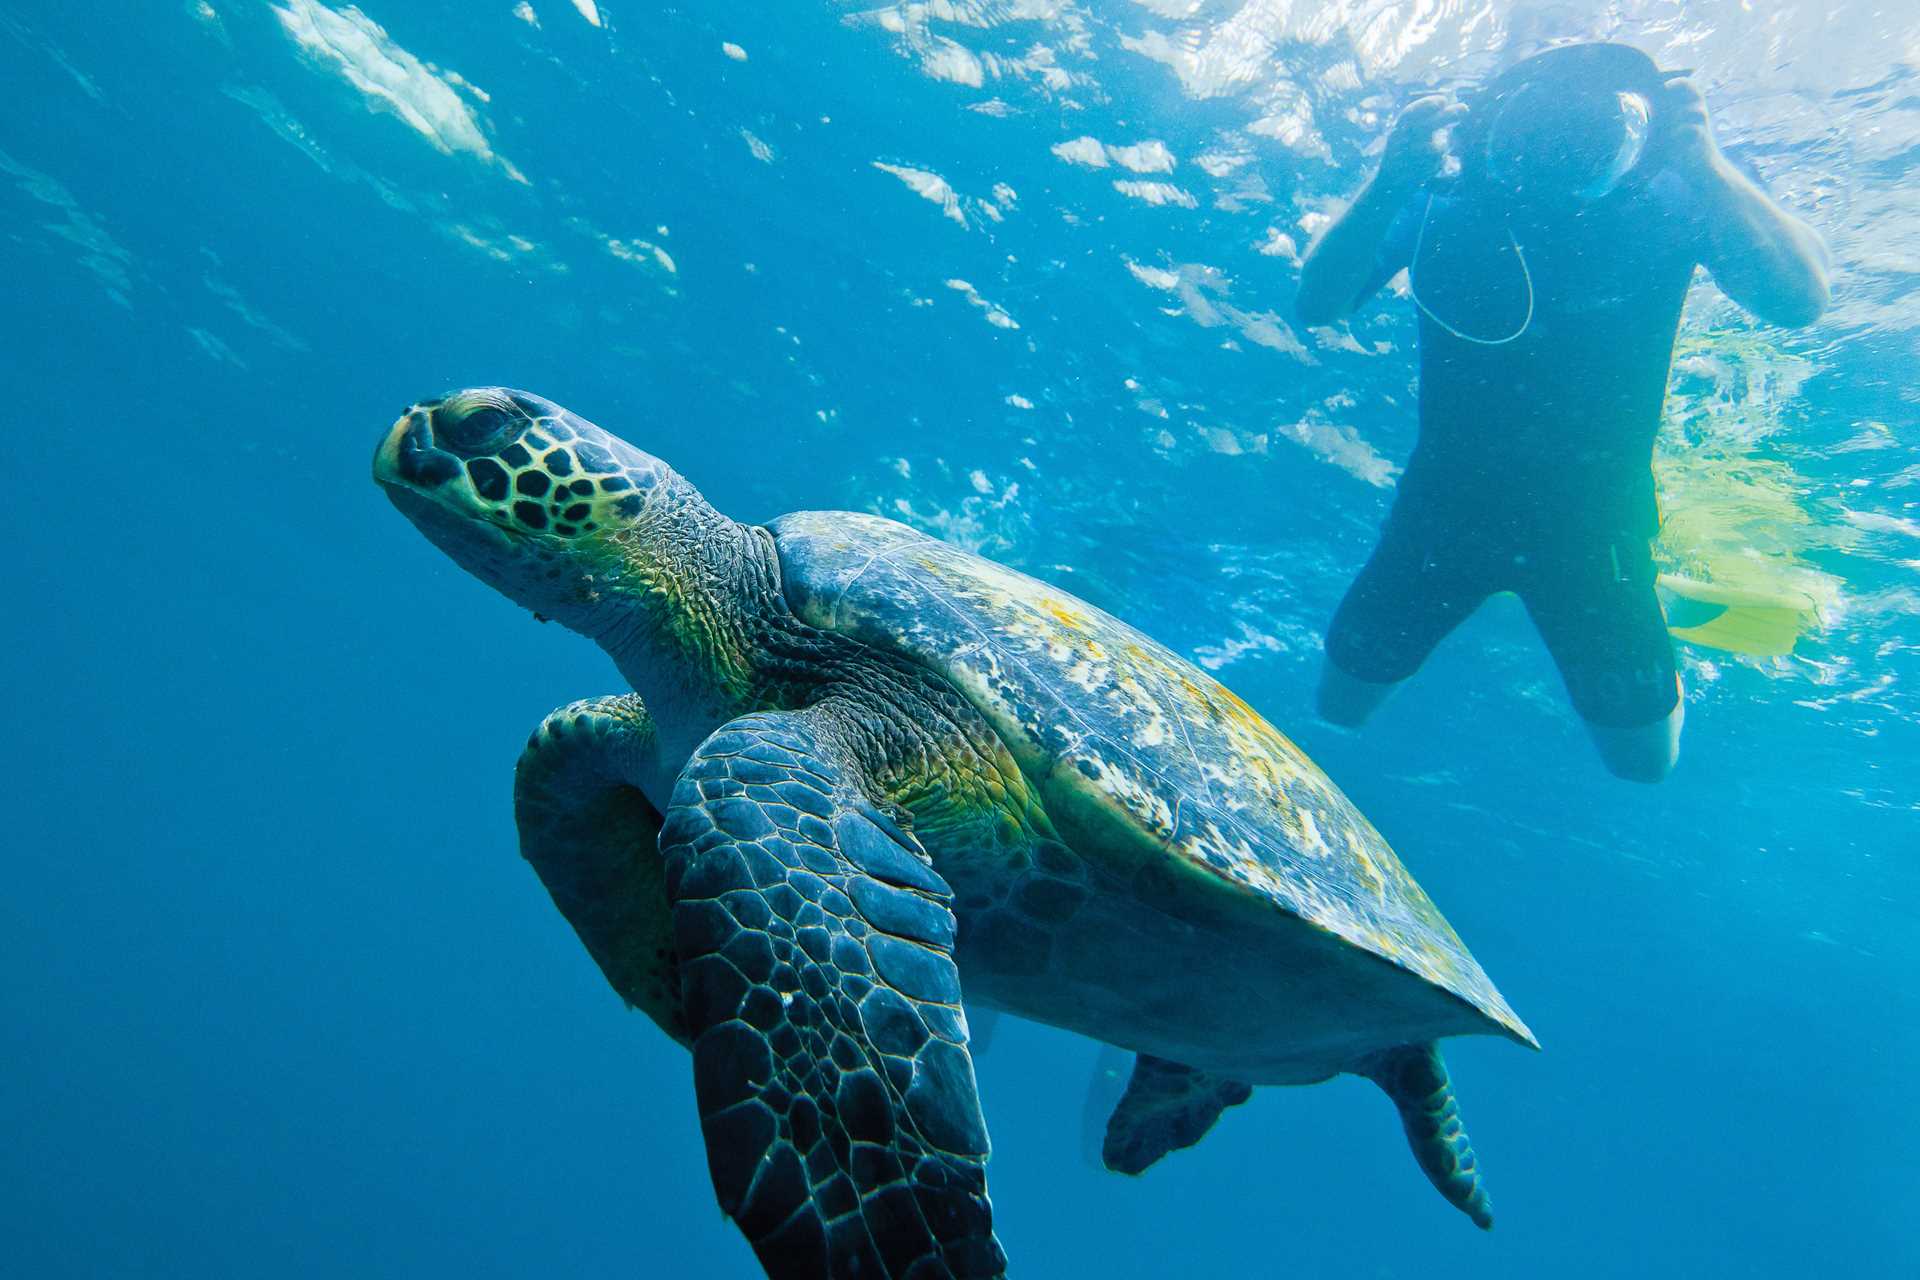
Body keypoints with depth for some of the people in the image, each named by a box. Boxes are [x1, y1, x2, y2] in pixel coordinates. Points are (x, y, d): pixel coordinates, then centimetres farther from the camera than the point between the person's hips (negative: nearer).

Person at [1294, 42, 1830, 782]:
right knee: (1338, 704, 8)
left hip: (1590, 506, -1)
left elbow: (1800, 300, -26)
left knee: (1643, 758, 3)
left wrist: (1706, 169, -35)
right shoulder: (1447, 194, -13)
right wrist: (1388, 185, -32)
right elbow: (1316, 304, -19)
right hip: (1448, 492, 1)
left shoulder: (1665, 199, -16)